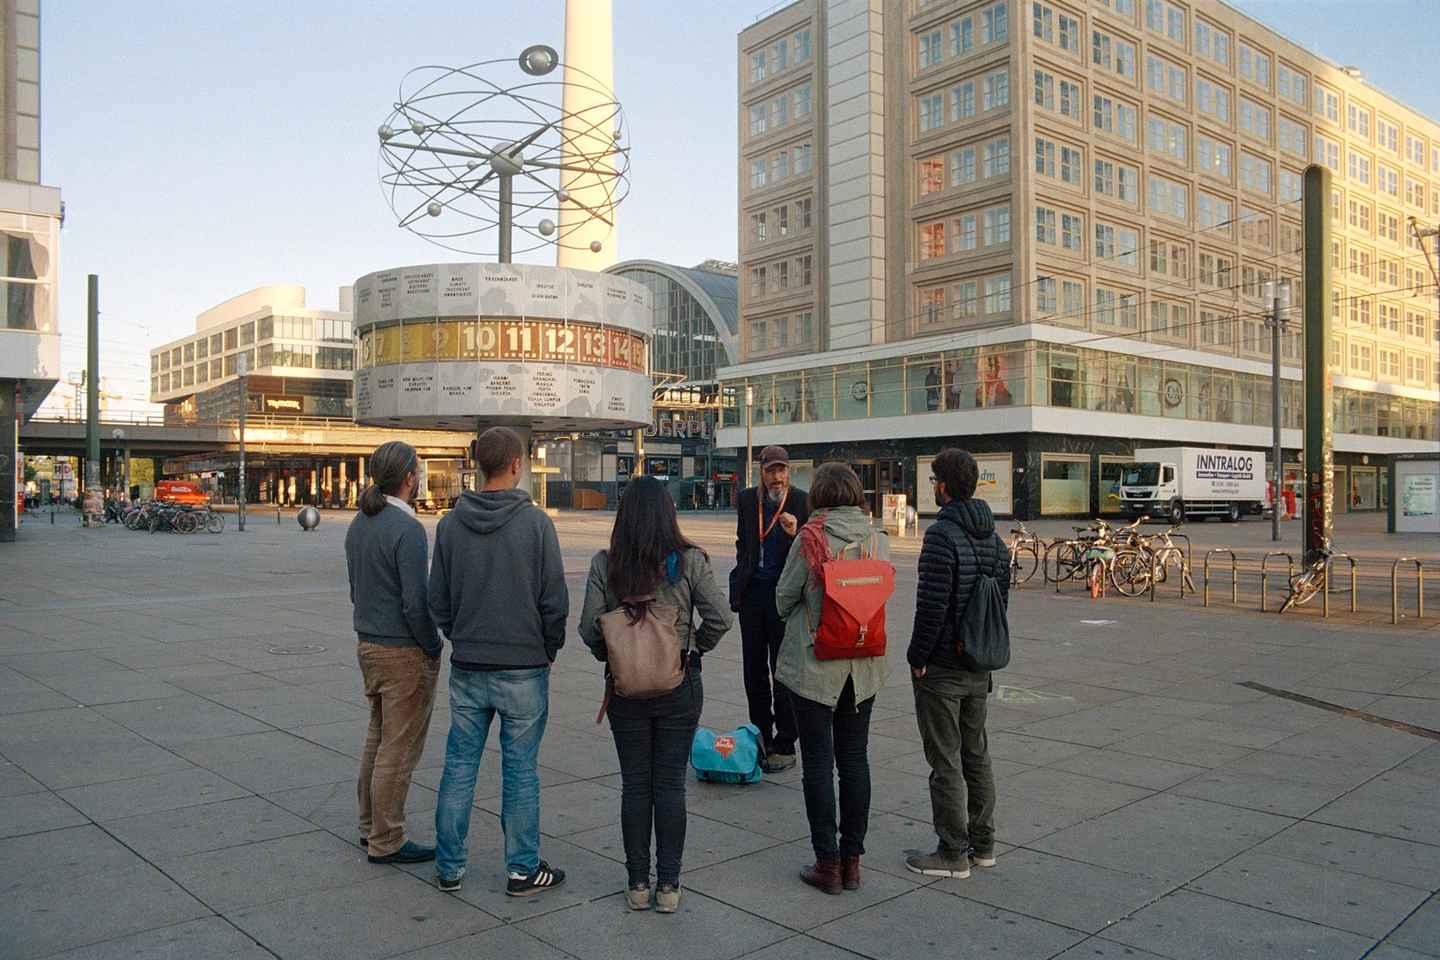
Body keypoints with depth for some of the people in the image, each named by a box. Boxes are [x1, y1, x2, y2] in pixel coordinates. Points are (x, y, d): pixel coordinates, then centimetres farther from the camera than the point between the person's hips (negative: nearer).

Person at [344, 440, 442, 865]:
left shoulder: (358, 524, 8)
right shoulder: (406, 528, -20)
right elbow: (415, 602, -23)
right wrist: (433, 647, -10)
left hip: (368, 644, 9)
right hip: (404, 652, -9)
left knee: (379, 737, 20)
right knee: (399, 748, 1)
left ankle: (371, 825, 30)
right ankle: (386, 842, 10)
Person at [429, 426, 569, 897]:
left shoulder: (450, 524, -1)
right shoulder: (535, 522, -12)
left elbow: (438, 600, 4)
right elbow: (555, 600, -10)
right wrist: (549, 648, 6)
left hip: (466, 668, 4)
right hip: (524, 669, -3)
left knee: (459, 766, 13)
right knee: (520, 770, 6)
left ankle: (449, 866, 22)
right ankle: (523, 869, 16)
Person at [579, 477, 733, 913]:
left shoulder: (604, 563, -7)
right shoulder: (689, 560, -9)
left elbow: (589, 628, -9)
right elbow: (720, 617, -12)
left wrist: (611, 656, 9)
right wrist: (695, 648, 5)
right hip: (680, 687, 0)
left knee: (634, 785, 12)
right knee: (670, 785, 9)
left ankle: (638, 884, 19)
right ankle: (668, 886, 15)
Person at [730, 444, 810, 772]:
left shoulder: (803, 502, -8)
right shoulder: (747, 499, 5)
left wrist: (795, 534, -26)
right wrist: (737, 586, 13)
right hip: (752, 593, 5)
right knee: (754, 670, 11)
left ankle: (784, 747, 11)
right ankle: (761, 739, 24)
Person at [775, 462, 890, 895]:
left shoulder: (810, 539, -13)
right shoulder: (878, 540, 0)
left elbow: (784, 599, -4)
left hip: (814, 663, -4)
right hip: (863, 666, 5)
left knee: (818, 763, 5)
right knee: (855, 760, 13)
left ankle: (828, 863, 10)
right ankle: (852, 861, 21)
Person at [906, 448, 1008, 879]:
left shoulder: (942, 535, -20)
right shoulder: (994, 537, 7)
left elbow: (932, 605, -23)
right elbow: (1002, 599, 12)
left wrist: (917, 657, -13)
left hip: (940, 667, -8)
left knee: (946, 761, 1)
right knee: (976, 754, 18)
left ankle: (953, 854, 9)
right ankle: (982, 844, 28)